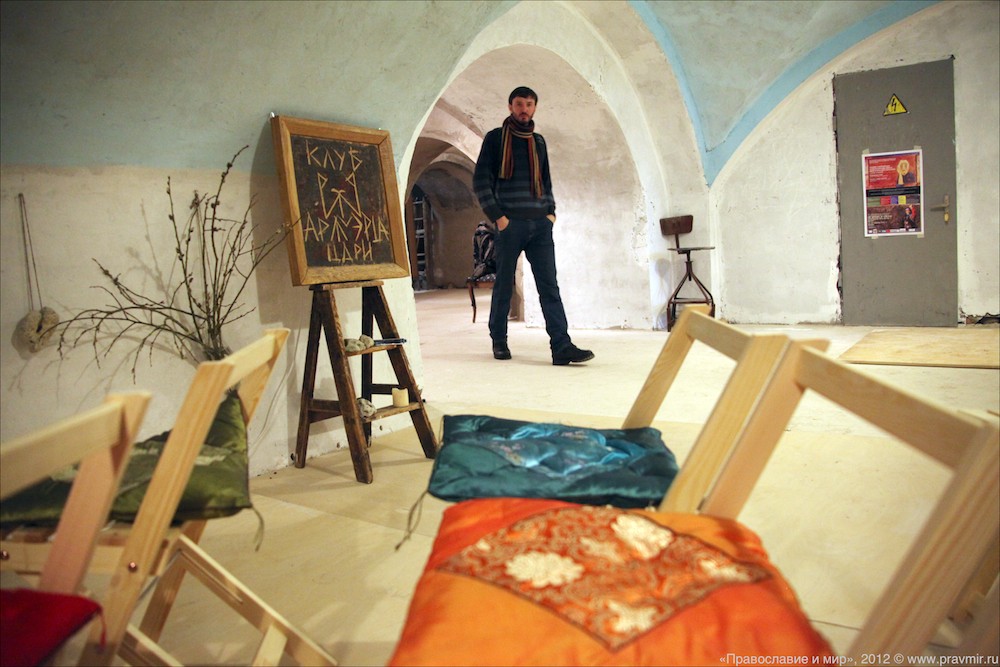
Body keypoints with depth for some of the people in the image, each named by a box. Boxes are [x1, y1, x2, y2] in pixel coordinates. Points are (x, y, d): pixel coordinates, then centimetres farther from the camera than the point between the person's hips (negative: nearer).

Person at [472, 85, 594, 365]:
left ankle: (562, 346, -10)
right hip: (510, 223, -4)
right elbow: (480, 181, -1)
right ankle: (499, 341, 18)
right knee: (504, 284, 4)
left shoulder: (538, 142, 19)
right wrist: (497, 216, -9)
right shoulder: (495, 138, 5)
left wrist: (551, 211, 10)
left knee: (549, 285, -5)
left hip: (540, 223, 4)